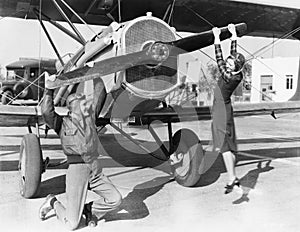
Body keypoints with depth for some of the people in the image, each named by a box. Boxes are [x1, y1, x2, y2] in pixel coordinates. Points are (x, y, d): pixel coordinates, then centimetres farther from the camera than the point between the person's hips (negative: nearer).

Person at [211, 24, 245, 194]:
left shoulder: (228, 77, -23)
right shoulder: (238, 75, -2)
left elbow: (219, 59, -19)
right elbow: (234, 53, 9)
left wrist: (217, 38, -13)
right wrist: (234, 34, 17)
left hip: (221, 112, -9)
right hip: (225, 110, 9)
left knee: (224, 146, -8)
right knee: (228, 146, 13)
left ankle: (232, 179, -6)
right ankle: (234, 178, 21)